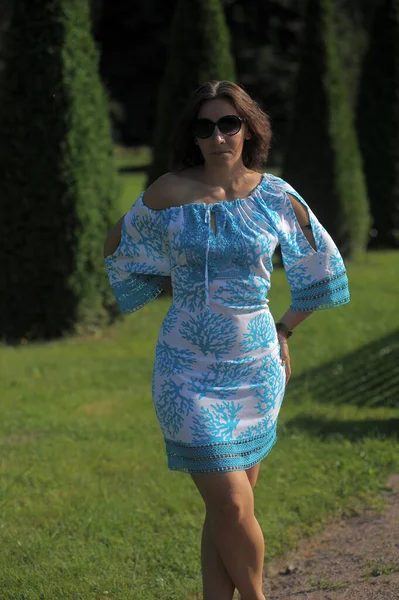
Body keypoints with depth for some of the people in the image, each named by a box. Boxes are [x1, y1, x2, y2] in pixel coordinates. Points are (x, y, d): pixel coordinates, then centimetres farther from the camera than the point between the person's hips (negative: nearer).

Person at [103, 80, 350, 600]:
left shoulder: (277, 197, -1)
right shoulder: (169, 195, -7)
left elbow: (321, 264, 16)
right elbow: (118, 249, 11)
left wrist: (285, 328, 11)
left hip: (257, 368, 2)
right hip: (189, 371, -2)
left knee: (230, 506, 9)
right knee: (231, 506, -7)